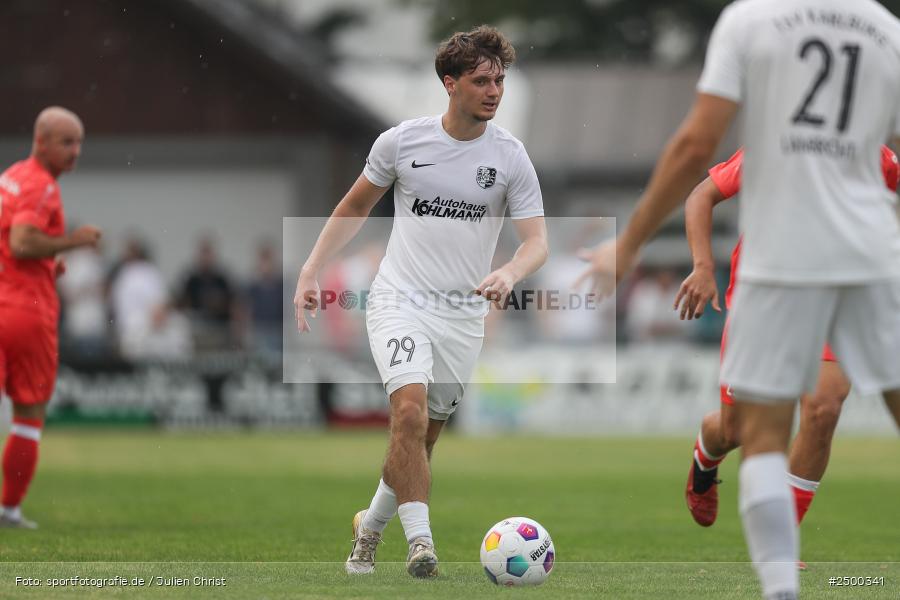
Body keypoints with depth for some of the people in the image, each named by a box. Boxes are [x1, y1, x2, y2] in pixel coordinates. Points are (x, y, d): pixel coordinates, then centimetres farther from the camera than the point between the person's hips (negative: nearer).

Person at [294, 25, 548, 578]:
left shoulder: (510, 157, -3)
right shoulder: (402, 141, -2)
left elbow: (537, 241, -7)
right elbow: (355, 208, 13)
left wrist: (509, 274, -29)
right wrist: (310, 273, 8)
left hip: (464, 315, 2)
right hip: (399, 300, -2)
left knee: (423, 439, 9)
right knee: (410, 409, -25)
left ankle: (370, 527, 33)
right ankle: (421, 541, -26)